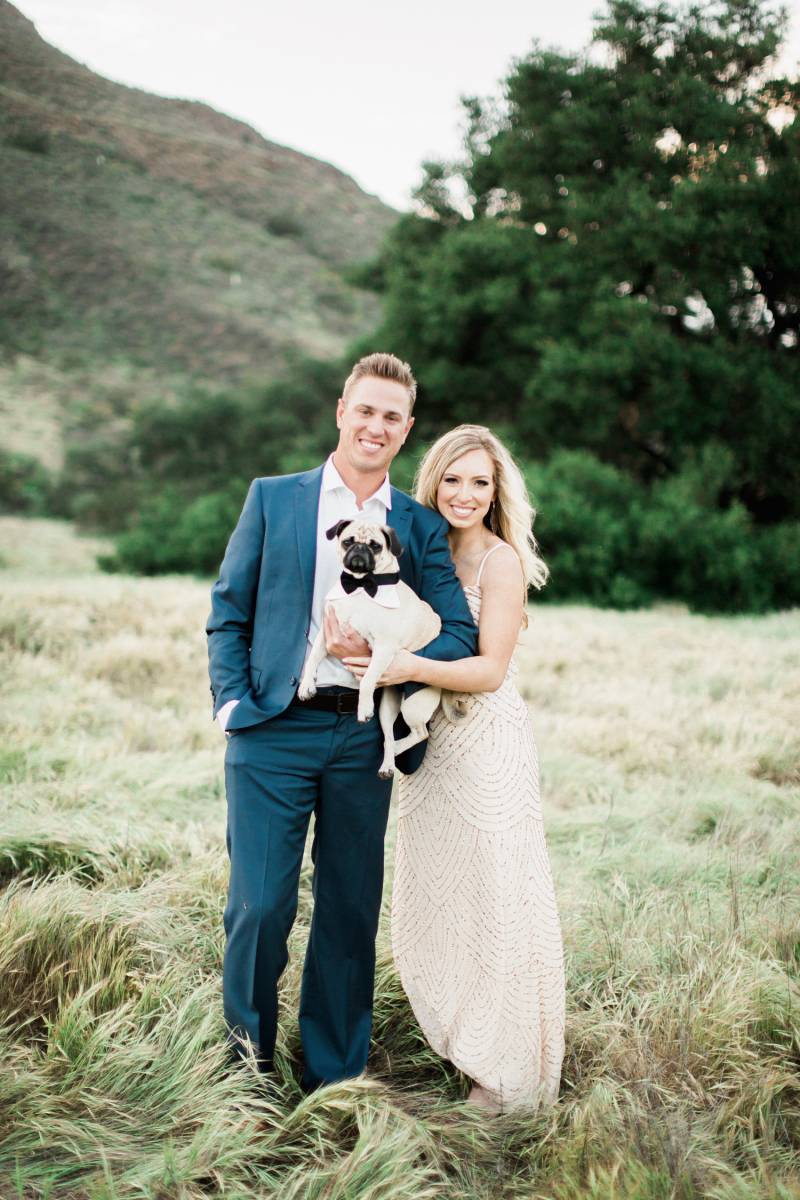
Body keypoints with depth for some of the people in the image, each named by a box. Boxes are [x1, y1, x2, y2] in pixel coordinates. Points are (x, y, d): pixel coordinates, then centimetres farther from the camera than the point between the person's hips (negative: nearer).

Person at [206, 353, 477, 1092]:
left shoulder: (422, 528, 9)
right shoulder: (273, 499, 7)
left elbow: (461, 636, 2)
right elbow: (228, 614, 6)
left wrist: (379, 650, -12)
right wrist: (234, 705, -6)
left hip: (365, 739, 2)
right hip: (274, 729, -1)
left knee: (352, 911, 9)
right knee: (261, 903, -3)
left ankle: (335, 1073, 26)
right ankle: (250, 1041, 25)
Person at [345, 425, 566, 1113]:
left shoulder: (501, 560, -10)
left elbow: (490, 670, -16)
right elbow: (415, 642, 12)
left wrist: (411, 666, -30)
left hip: (490, 746, -7)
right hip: (434, 743, 7)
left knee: (493, 901, -1)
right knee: (435, 900, 12)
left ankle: (508, 1071, 13)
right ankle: (459, 1043, 30)